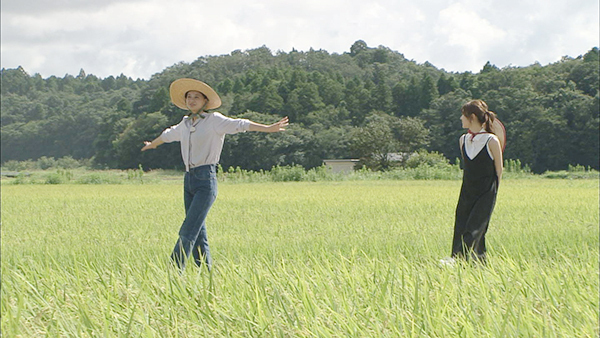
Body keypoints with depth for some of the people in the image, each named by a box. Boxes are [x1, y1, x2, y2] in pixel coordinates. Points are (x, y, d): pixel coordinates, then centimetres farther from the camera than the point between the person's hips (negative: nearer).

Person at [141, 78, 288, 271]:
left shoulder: (214, 120, -4)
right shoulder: (185, 123, 15)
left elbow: (239, 125, -17)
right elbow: (169, 134, 35)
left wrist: (268, 128, -30)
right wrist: (152, 144, 54)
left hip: (206, 179, -7)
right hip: (189, 179, 7)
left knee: (188, 232, -11)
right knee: (198, 233, 7)